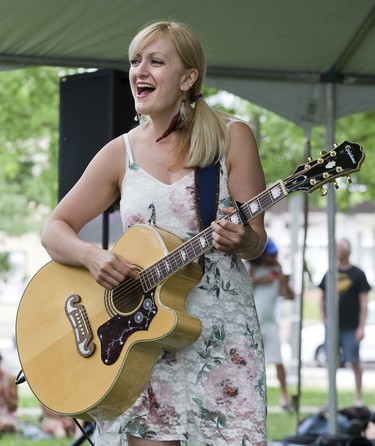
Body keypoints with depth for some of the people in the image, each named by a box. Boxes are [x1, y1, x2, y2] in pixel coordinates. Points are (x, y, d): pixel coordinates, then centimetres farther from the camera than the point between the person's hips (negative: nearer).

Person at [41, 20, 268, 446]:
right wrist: (92, 255, -13)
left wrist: (241, 239, -23)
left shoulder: (231, 137, 1)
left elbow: (257, 239, 1)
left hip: (222, 329, -1)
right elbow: (54, 230, 8)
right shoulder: (121, 153, 7)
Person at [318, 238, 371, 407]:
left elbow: (364, 302, -4)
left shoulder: (357, 274, -1)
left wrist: (361, 327, -10)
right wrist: (324, 319, 3)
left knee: (355, 361, 2)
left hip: (351, 328, -3)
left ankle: (358, 396, 12)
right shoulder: (329, 274, 10)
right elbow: (322, 298, 17)